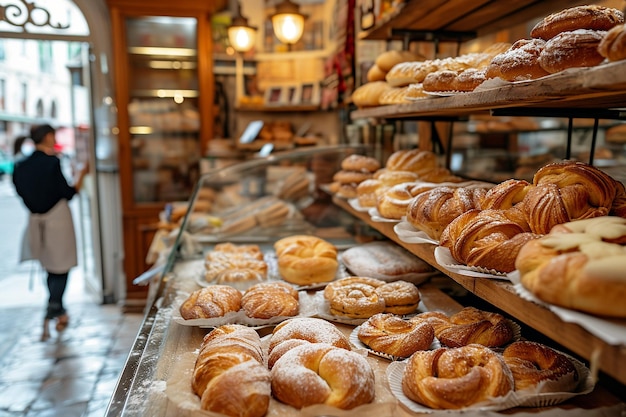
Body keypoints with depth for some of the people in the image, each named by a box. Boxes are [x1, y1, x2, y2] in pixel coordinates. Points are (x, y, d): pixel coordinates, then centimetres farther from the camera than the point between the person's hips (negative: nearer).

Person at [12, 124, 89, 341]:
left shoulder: (21, 166, 3)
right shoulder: (52, 162, -14)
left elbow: (22, 192, 10)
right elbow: (68, 193, -10)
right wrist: (81, 175, 1)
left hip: (35, 220, 6)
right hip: (57, 218, -6)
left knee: (51, 268, 18)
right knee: (61, 268, 4)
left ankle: (60, 313, 28)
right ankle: (50, 315, -5)